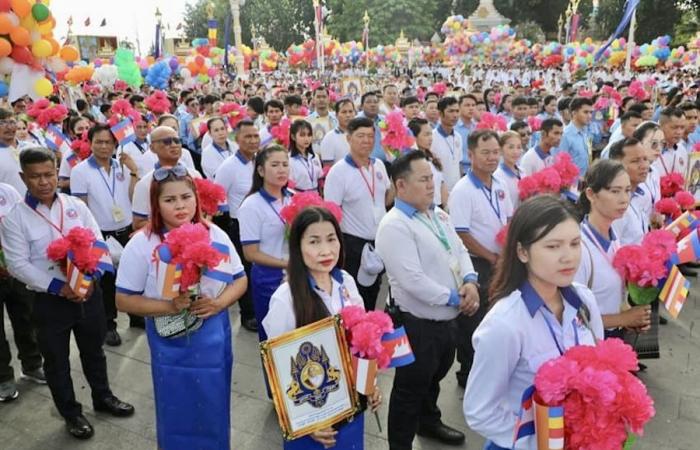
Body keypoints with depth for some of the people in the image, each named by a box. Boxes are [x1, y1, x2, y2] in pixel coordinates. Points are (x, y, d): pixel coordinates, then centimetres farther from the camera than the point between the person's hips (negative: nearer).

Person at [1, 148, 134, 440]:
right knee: (57, 361, 13)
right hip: (50, 300, -2)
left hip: (89, 293, 3)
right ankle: (71, 413, 34)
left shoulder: (76, 205, -1)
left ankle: (102, 397, 43)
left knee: (93, 351, 21)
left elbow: (97, 243, 0)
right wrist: (59, 287, -20)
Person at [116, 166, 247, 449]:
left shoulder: (215, 235, -5)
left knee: (215, 413, 18)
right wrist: (169, 307, -22)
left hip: (214, 343, 2)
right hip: (171, 347, -2)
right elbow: (124, 300, -8)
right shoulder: (142, 243, -12)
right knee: (178, 416, 16)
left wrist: (218, 303, -16)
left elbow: (240, 279, 3)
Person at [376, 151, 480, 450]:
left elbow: (460, 251, 11)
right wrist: (455, 299, -18)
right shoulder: (394, 226, -22)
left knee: (434, 377, 28)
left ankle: (429, 422, 52)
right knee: (411, 388, 9)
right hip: (418, 323, -8)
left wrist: (470, 282, -8)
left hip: (447, 318, 8)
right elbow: (413, 281, -28)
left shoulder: (438, 215, 6)